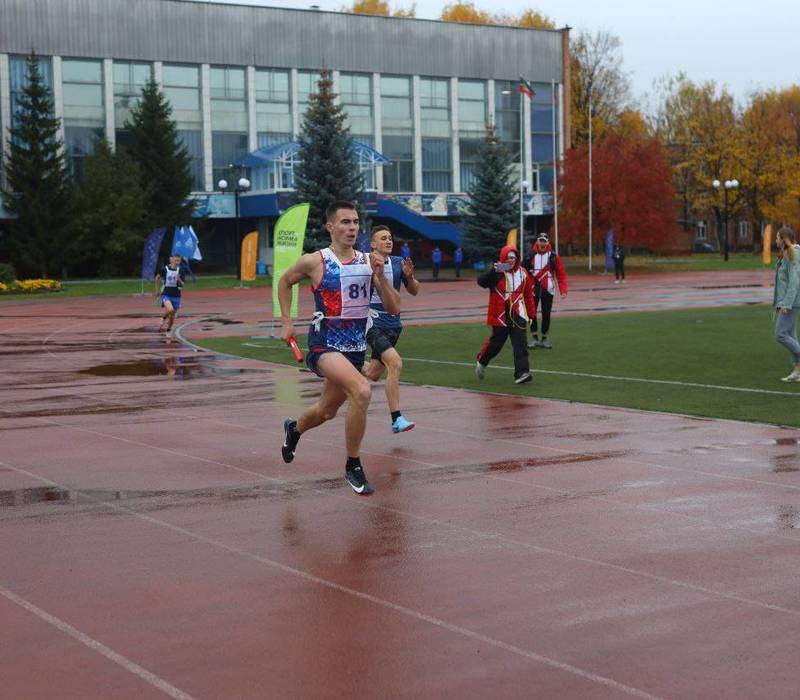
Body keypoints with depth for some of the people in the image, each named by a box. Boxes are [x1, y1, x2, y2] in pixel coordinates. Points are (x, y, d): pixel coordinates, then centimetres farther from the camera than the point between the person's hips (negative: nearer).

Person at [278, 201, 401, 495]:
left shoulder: (369, 261, 1)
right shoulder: (315, 261, -8)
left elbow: (394, 309, -1)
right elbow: (285, 281, 12)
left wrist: (380, 276, -15)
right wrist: (286, 322, 8)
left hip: (356, 348, 5)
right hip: (324, 345, -5)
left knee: (327, 411, 21)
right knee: (362, 391, -30)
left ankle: (294, 429, 57)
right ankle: (353, 467, -14)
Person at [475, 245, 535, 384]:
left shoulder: (523, 273, 5)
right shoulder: (496, 272, -7)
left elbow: (528, 294, 12)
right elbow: (481, 282, -22)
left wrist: (531, 313, 13)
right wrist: (493, 271, -37)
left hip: (518, 315, 3)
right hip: (500, 315, -3)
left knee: (520, 344, -7)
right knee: (496, 342, 8)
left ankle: (521, 373, -11)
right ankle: (482, 362, 35)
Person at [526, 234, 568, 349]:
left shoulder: (553, 256, -1)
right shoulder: (531, 255, 1)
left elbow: (561, 274, 0)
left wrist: (563, 290, -8)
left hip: (547, 289, 0)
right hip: (533, 289, 0)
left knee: (546, 314, 5)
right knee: (532, 313, 1)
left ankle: (544, 339, 17)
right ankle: (534, 338, 14)